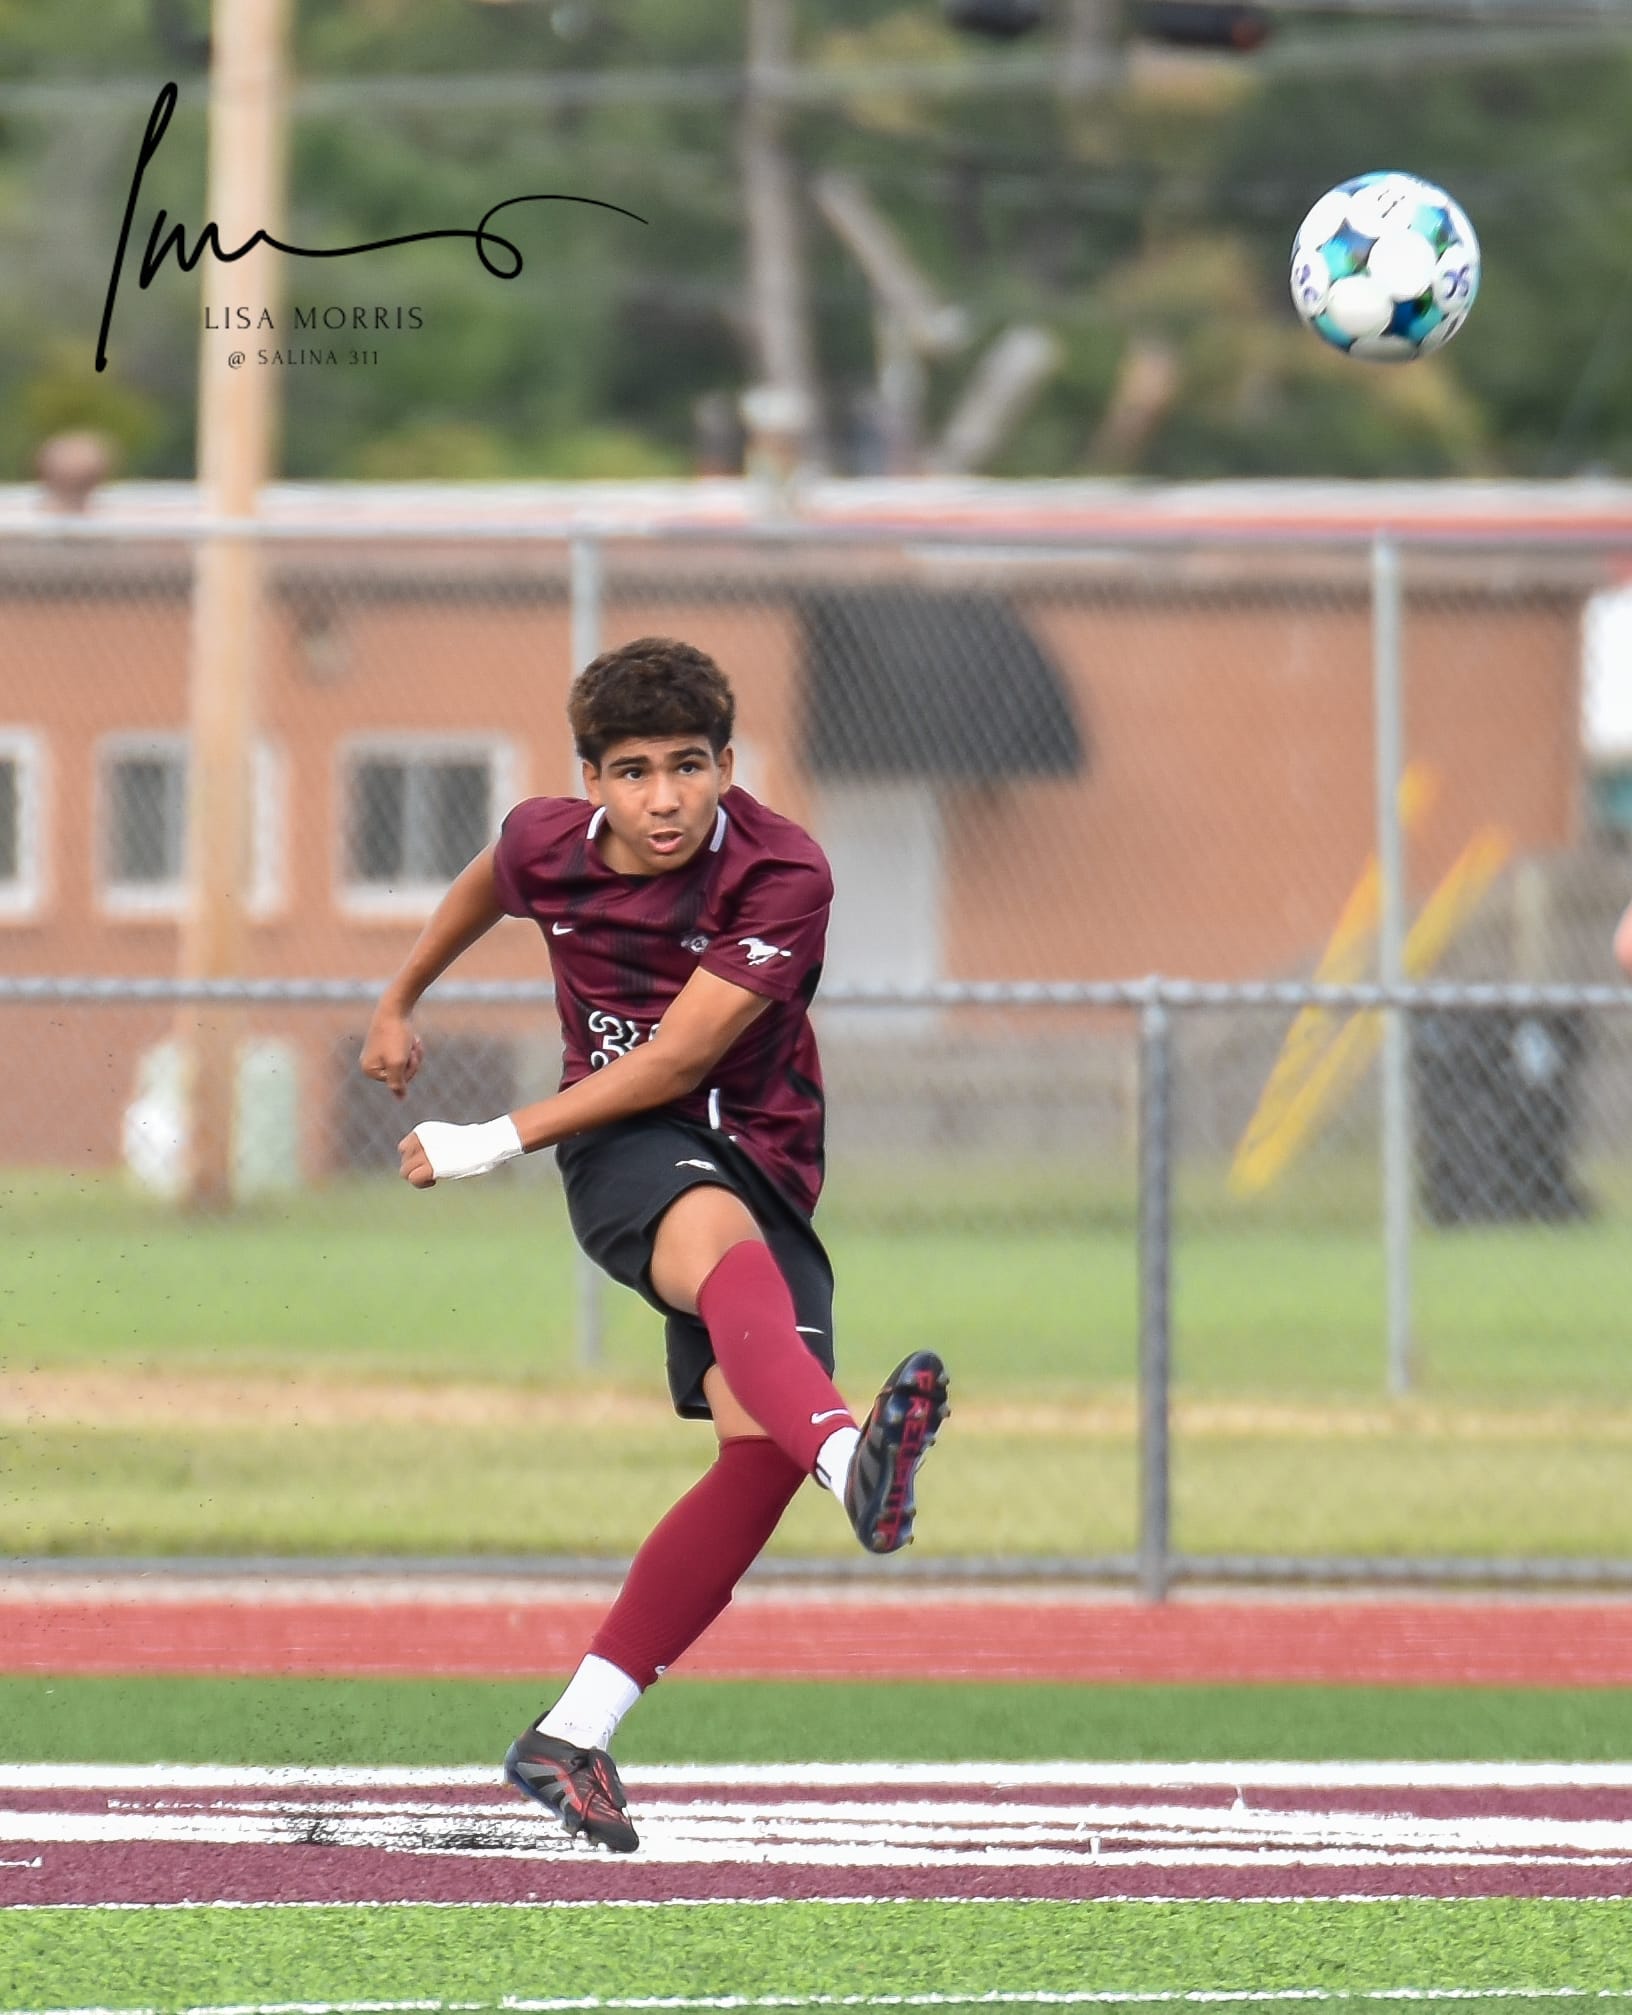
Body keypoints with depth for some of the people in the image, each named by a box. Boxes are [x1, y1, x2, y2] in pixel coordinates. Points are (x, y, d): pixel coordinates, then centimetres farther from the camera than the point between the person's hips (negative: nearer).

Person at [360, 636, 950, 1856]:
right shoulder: (547, 844, -2)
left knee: (760, 1451, -17)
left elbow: (680, 1058, -18)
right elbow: (488, 886, 25)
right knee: (728, 1240, -38)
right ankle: (851, 1461, -72)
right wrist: (402, 1000, 40)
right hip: (625, 1153, -1)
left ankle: (575, 1734, -8)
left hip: (761, 1161, 1)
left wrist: (497, 1146, -17)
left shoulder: (783, 876, -15)